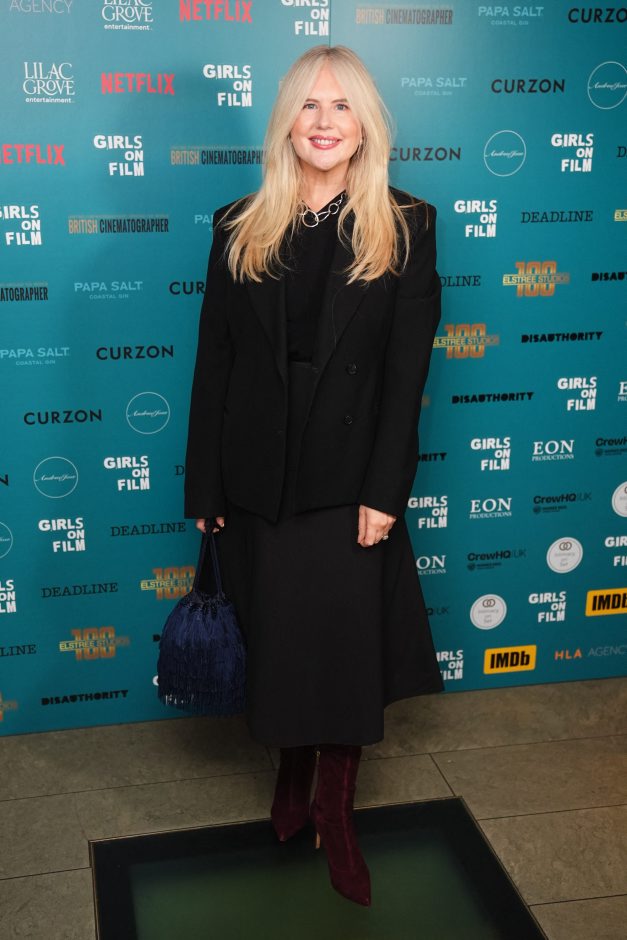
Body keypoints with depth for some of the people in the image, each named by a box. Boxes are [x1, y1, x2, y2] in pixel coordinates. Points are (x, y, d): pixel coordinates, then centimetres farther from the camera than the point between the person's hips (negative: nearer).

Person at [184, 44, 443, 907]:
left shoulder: (405, 229, -2)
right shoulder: (240, 230, 3)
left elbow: (407, 371, -6)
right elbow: (214, 365, 2)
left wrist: (384, 491, -12)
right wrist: (205, 490, 0)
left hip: (349, 480, -2)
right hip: (259, 480, 2)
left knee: (346, 642, 6)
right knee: (275, 639, 14)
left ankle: (335, 810, 25)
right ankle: (293, 773, 38)